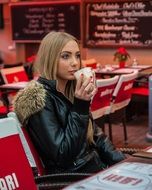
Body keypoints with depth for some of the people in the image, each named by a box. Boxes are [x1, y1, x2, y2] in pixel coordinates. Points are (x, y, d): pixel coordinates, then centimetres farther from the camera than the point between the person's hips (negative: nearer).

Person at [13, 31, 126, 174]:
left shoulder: (70, 92, 9)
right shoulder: (37, 98, -15)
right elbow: (62, 155, -20)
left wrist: (123, 163, 1)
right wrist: (80, 106, -22)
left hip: (97, 167, 7)